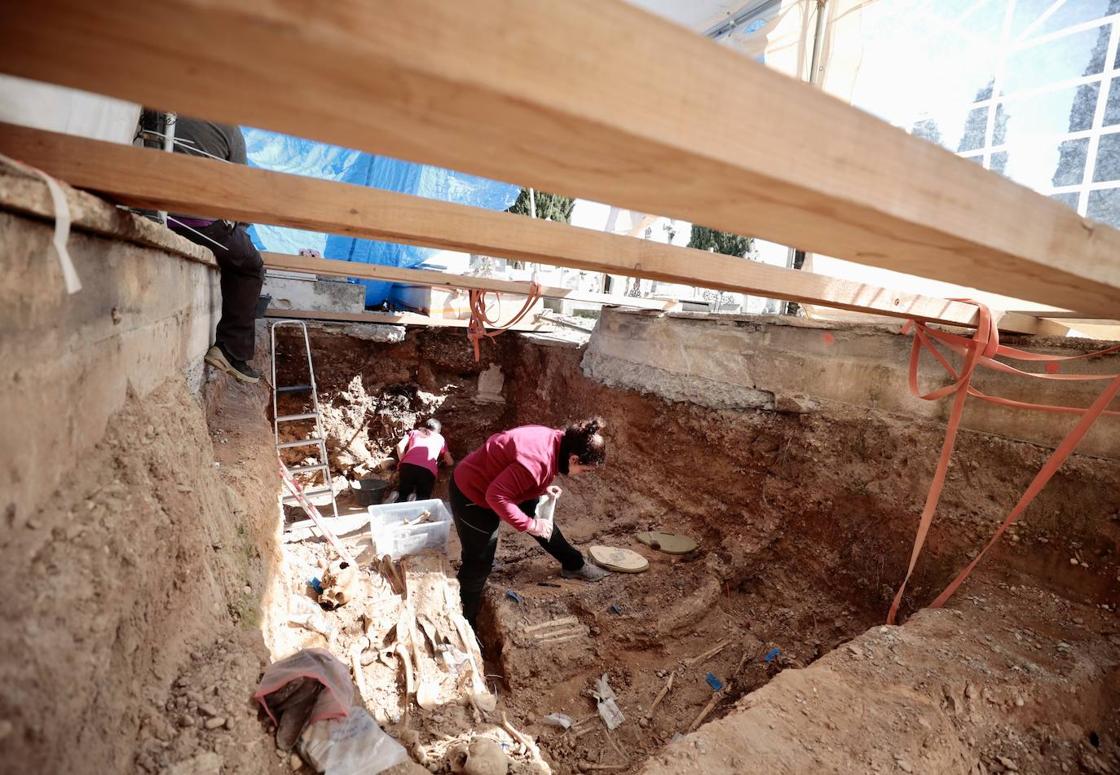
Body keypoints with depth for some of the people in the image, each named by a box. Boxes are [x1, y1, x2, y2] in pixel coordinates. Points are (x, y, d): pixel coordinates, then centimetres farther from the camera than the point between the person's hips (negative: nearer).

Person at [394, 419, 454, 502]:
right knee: (422, 497, 4)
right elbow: (450, 462, 28)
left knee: (403, 493, 11)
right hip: (428, 469, -1)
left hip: (408, 465, 1)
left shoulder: (414, 432, 33)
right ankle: (418, 501, -28)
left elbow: (400, 446, 15)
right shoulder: (440, 438, 32)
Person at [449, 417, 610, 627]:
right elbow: (496, 496, -35)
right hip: (472, 494, -9)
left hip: (492, 482, 9)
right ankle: (465, 622, 25)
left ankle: (574, 564, 37)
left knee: (542, 518, 18)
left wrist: (543, 488, 1)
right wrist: (530, 525, -26)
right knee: (479, 563, 3)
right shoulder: (538, 461, -37)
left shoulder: (555, 440, -9)